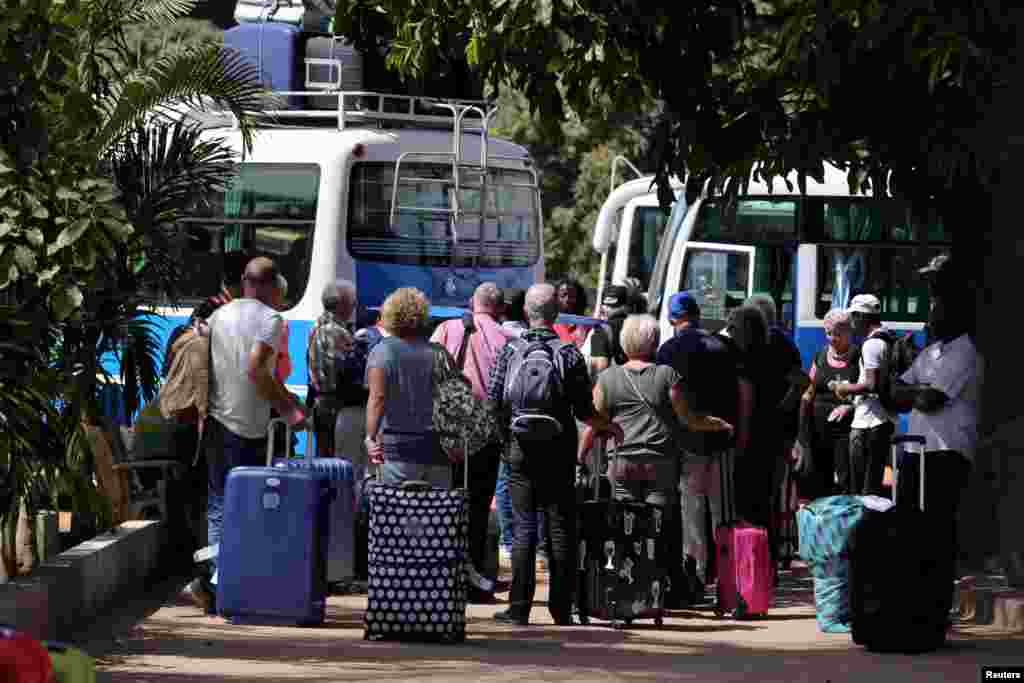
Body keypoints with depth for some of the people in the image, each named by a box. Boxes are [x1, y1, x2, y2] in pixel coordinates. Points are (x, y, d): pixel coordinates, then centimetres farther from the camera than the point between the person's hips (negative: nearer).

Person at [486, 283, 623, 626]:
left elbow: (493, 403, -4)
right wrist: (610, 428, 15)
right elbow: (585, 411, -4)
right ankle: (561, 607, 5)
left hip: (520, 450, 0)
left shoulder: (510, 351, -2)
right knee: (560, 527, 5)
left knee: (524, 526, 3)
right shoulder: (570, 354, -3)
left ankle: (519, 607, -2)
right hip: (559, 451, 0)